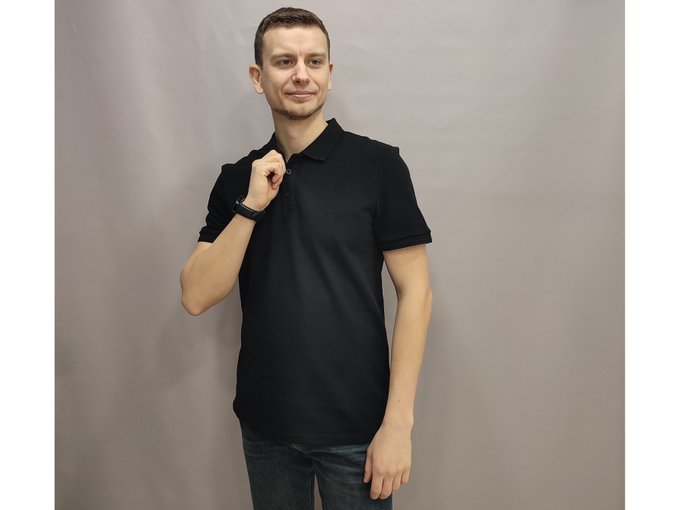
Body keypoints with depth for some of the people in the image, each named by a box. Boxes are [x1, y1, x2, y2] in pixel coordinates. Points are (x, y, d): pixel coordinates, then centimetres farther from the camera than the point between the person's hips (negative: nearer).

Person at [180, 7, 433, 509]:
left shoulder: (378, 164, -9)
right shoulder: (237, 179, 2)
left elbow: (415, 292, -10)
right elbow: (198, 297, -3)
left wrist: (398, 422, -14)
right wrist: (252, 205, -15)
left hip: (355, 428, -3)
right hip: (265, 425, 4)